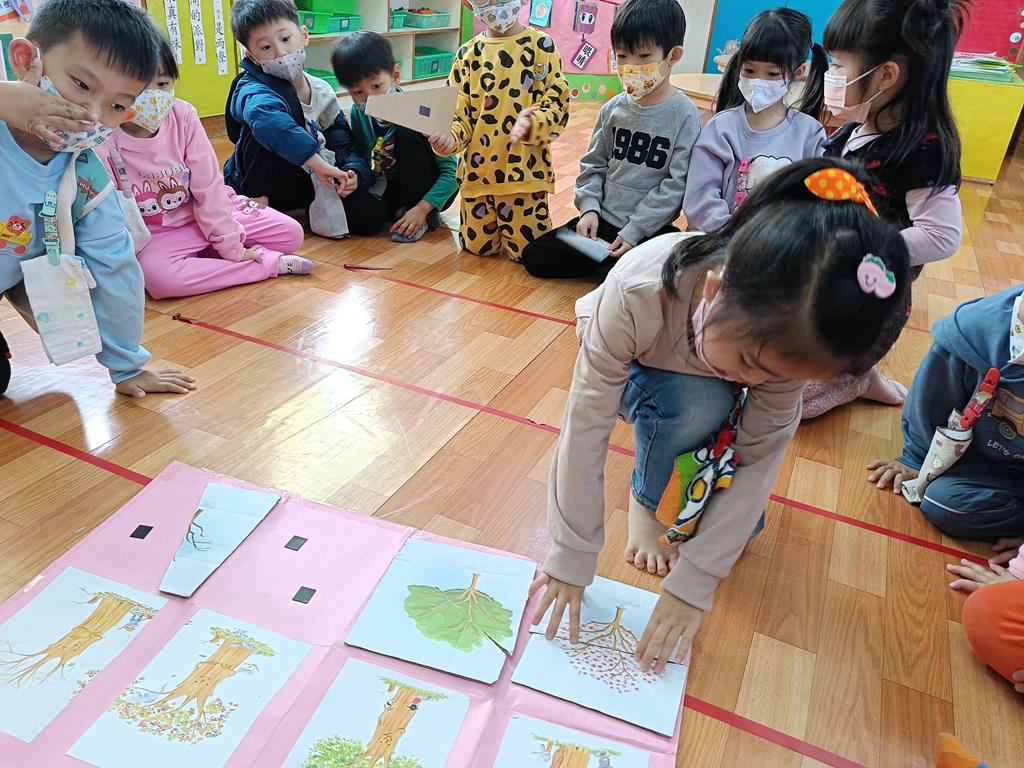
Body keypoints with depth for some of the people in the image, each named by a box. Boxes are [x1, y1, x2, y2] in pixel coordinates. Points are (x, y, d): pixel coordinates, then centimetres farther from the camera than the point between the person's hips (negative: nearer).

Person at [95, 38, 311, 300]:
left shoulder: (183, 115, -12)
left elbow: (208, 186, -12)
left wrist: (232, 247, -12)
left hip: (206, 214, 3)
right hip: (155, 235, -3)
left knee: (291, 233, -8)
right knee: (158, 276, -38)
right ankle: (271, 263, -23)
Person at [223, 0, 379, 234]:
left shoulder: (322, 92, -2)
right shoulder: (252, 90, -24)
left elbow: (343, 144, 1)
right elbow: (264, 117, -49)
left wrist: (353, 171, -22)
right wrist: (317, 162, -50)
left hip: (305, 182, 5)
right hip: (256, 186, -5)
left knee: (368, 218, -12)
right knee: (264, 131, -35)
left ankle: (301, 209, 10)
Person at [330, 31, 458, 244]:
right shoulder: (357, 113, -8)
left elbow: (452, 170, -22)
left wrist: (421, 209, -31)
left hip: (430, 190, -3)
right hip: (391, 188, 4)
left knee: (406, 134, -28)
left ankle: (426, 216, -14)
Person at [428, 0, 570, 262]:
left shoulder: (540, 44, -2)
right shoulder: (468, 53, 7)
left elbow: (557, 101, -6)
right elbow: (460, 111, 6)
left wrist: (532, 124, -26)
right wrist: (451, 138, -15)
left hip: (524, 168, -3)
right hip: (477, 168, 3)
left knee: (525, 251, 0)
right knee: (477, 246, 8)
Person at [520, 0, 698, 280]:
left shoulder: (684, 115, -11)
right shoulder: (613, 109, 2)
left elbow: (676, 184, -13)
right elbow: (593, 165, 10)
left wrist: (634, 232, -17)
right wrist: (589, 208, -7)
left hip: (649, 230, -4)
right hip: (602, 221, 4)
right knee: (534, 257, 0)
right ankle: (615, 261, 6)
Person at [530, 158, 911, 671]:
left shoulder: (787, 337, -32)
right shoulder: (640, 292, -44)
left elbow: (758, 459, -27)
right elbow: (587, 423, -38)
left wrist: (692, 583, -29)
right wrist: (571, 558, -33)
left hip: (708, 390, 2)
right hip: (628, 362, -2)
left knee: (743, 524, -11)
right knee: (696, 403, -36)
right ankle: (646, 500, -7)